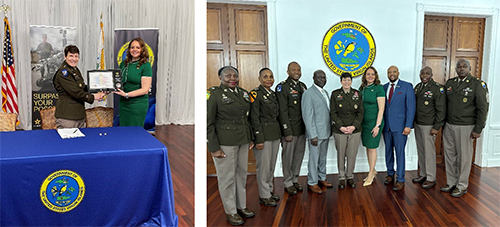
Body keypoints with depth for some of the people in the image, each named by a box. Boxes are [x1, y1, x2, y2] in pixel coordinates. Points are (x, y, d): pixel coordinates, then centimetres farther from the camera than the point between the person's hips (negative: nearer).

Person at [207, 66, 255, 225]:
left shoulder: (244, 93, 9)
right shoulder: (214, 94, -10)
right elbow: (208, 123, -11)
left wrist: (250, 139, 13)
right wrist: (214, 148, -13)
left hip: (243, 141, 6)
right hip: (225, 142, -6)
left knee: (241, 174, 14)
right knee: (227, 176, 4)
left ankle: (241, 206, 30)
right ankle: (230, 211, 18)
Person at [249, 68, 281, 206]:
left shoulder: (273, 94, 13)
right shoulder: (255, 94, -10)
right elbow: (254, 118, -14)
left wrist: (279, 134, 13)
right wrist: (259, 139, -17)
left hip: (275, 134, 8)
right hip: (263, 134, -7)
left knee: (272, 164, 14)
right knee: (264, 165, -1)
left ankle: (269, 190, 28)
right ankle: (264, 196, 10)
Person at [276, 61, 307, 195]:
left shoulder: (303, 86, 12)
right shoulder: (282, 87, -10)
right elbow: (282, 111, -14)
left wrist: (307, 126, 9)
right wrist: (287, 132, -16)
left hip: (302, 128, 7)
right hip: (290, 129, -6)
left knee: (299, 155, 13)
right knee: (288, 156, 2)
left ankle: (295, 179, 28)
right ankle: (288, 183, 16)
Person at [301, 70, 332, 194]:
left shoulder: (325, 92, 13)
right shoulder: (308, 93, -13)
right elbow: (308, 116, -17)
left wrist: (330, 129, 12)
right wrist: (313, 135, -20)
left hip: (326, 132, 8)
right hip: (316, 133, -8)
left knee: (323, 157, 17)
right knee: (314, 158, 1)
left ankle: (321, 178, 31)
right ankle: (312, 183, 11)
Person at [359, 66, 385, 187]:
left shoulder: (378, 88, -9)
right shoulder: (362, 88, 8)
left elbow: (381, 109, -12)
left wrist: (377, 125, -17)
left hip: (374, 122, -6)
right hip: (364, 122, 6)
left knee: (372, 147, 1)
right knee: (367, 147, 12)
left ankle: (370, 175, 12)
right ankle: (373, 171, 27)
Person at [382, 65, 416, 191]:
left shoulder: (407, 86, -3)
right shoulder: (384, 87, 10)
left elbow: (411, 107, -7)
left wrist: (408, 125, -13)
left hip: (400, 126, -4)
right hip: (386, 125, 5)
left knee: (399, 152, -2)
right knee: (388, 151, 13)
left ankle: (400, 179, 7)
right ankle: (390, 174, 28)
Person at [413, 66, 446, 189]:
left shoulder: (438, 88, -11)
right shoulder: (417, 87, 10)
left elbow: (441, 109, -12)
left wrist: (436, 127, -14)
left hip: (429, 126, -6)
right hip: (417, 124, 6)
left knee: (429, 151, -1)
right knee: (420, 151, 13)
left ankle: (431, 178, 10)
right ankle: (423, 174, 25)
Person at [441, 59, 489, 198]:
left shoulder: (478, 84, -6)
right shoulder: (449, 83, 9)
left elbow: (483, 108, -7)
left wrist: (478, 129, -10)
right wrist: (441, 124, 10)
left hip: (465, 127, -5)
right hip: (448, 126, 5)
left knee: (464, 157, 3)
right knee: (449, 155, 11)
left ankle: (462, 186, 16)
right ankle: (451, 182, 25)